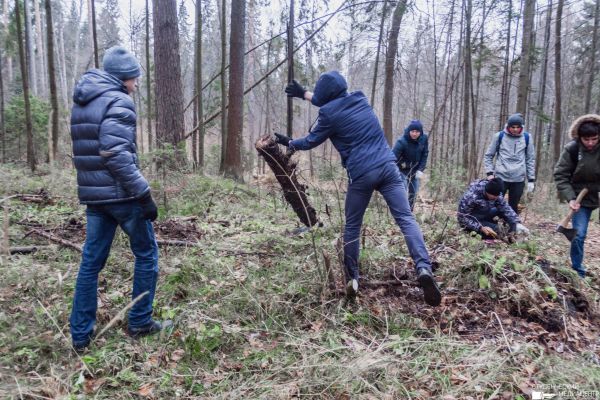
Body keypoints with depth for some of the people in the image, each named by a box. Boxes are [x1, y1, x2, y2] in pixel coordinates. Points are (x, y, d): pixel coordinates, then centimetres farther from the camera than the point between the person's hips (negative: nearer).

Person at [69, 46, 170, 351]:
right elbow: (116, 154, -22)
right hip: (120, 194, -8)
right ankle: (139, 323, 17)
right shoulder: (118, 102, -12)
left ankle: (81, 334, 16)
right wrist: (144, 194, -21)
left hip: (92, 195, 8)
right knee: (146, 254, 9)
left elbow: (88, 150, 18)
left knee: (91, 261, 11)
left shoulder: (81, 103, 16)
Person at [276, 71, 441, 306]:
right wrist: (304, 94, 43)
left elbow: (312, 141, 14)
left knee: (352, 226, 14)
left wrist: (289, 143, 32)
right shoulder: (360, 99, 15)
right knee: (406, 218, -4)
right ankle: (423, 268, -21)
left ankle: (352, 279, 21)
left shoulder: (329, 114, -2)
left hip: (361, 174, -4)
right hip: (387, 166, 4)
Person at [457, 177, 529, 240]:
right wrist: (481, 228, -34)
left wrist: (517, 223, -25)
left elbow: (505, 208, -10)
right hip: (472, 220, -7)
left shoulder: (496, 194, -13)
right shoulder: (471, 196, -30)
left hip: (484, 216, 7)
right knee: (494, 229, -29)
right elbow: (462, 216, -27)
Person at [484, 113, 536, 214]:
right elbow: (488, 155, 7)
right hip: (500, 177, -1)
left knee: (513, 207, 6)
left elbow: (530, 159, 9)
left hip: (519, 179, 1)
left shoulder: (526, 137, 3)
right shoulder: (499, 136, -1)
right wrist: (490, 172, -5)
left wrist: (531, 180, 6)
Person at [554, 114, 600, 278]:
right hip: (583, 197, 0)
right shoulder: (572, 149, -13)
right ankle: (578, 271, 12)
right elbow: (560, 175, -7)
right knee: (579, 234, -3)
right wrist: (570, 198, -17)